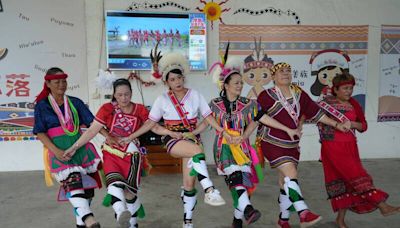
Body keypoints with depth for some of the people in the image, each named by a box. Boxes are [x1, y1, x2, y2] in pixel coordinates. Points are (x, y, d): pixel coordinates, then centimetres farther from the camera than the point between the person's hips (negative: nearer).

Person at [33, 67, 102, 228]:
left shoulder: (75, 102, 9)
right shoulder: (42, 106, 4)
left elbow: (92, 122, 4)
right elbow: (40, 133, -2)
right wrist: (56, 151, -16)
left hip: (80, 147, 4)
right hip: (59, 150, -3)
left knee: (86, 186, 4)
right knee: (72, 181, -25)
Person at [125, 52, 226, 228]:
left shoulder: (194, 95, 1)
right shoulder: (162, 100, -1)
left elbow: (208, 117, 2)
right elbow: (150, 123, 1)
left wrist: (223, 132, -8)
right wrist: (129, 137, -4)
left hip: (192, 138, 2)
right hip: (173, 139, -2)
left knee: (189, 183, -2)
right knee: (198, 150, -36)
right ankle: (209, 190, -37)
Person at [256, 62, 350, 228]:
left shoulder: (299, 94, 7)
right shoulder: (267, 96, -8)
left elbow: (315, 112, 10)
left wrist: (337, 125, 8)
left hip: (291, 145, 5)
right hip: (272, 143, -5)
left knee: (285, 181, 11)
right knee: (291, 173, -21)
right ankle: (304, 214, -24)